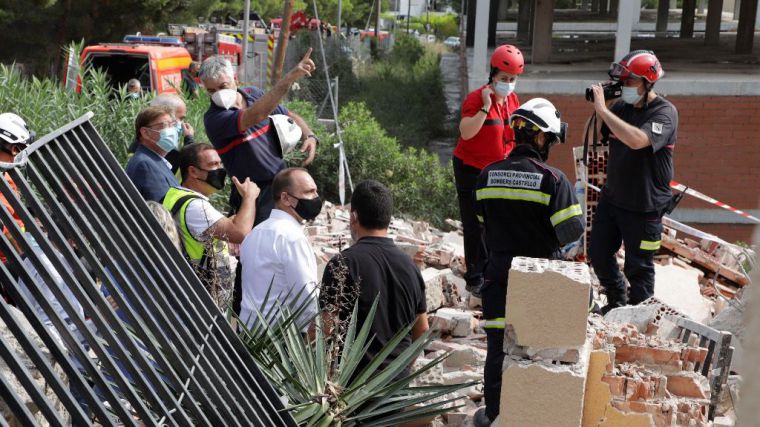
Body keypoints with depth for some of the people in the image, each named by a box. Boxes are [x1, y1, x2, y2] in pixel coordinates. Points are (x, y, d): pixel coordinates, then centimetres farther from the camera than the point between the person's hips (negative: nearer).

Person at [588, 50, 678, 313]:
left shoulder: (664, 112, -16)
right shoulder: (620, 107, 2)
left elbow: (638, 140, -35)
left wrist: (603, 110, -32)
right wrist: (595, 110, -8)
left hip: (644, 206, -6)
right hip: (612, 197, 7)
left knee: (639, 267, 5)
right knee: (598, 253, 15)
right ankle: (617, 302, 37)